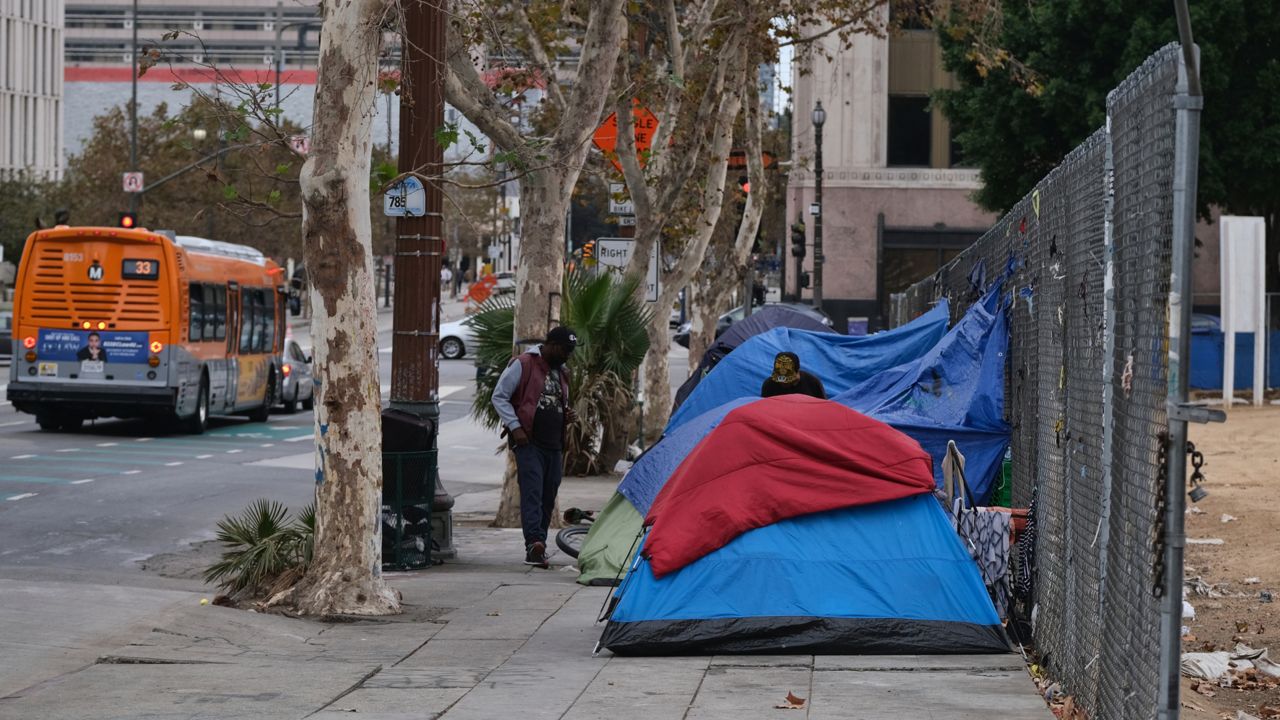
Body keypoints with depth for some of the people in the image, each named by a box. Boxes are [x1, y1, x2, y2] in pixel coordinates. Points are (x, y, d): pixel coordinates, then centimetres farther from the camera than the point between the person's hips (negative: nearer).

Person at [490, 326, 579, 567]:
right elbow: (499, 397, -5)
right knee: (532, 491, -19)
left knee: (548, 498, 7)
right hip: (529, 443, -7)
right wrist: (515, 427, -14)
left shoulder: (561, 372, 19)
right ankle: (534, 543, -31)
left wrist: (567, 416, 9)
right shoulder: (523, 365, -4)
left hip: (554, 446, 8)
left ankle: (537, 549, 14)